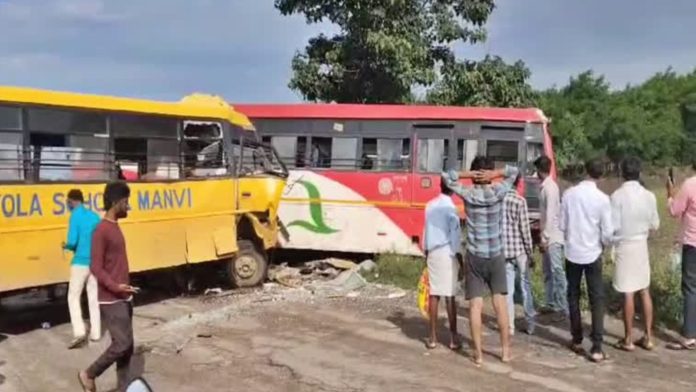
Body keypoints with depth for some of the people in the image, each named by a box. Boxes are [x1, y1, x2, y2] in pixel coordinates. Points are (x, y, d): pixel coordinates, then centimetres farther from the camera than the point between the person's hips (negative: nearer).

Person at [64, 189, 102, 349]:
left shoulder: (75, 216, -9)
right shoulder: (95, 216, 9)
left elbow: (72, 242, -16)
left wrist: (66, 246, 5)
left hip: (80, 262, -6)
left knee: (73, 297, 3)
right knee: (93, 297, 12)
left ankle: (79, 332, -9)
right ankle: (95, 333, 16)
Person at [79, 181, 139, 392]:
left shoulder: (115, 227, 12)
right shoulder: (102, 231, -16)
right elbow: (96, 268, -18)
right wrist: (115, 287, -30)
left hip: (123, 298, 9)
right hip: (111, 300, -9)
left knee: (127, 346, 10)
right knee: (121, 344, -9)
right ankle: (89, 375, 10)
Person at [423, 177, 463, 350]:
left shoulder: (430, 205, 7)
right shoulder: (450, 208, -11)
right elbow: (455, 236, -11)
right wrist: (460, 261, -6)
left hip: (432, 253, 5)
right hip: (448, 254, -5)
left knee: (434, 294, 7)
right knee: (450, 296, -1)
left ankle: (433, 337, 9)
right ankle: (453, 338, 3)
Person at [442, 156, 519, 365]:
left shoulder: (468, 194, -8)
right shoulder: (498, 192, -6)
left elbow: (446, 176, 0)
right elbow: (514, 171, 8)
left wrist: (467, 175, -10)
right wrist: (496, 174, -7)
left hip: (474, 256, -1)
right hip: (496, 255, 1)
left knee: (475, 305, 2)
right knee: (500, 303, 10)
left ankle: (478, 353, 3)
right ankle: (506, 350, 15)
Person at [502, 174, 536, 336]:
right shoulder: (520, 201, -11)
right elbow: (525, 229, -10)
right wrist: (530, 252, 0)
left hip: (503, 250, 2)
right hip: (519, 250, -2)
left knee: (508, 289, 7)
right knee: (525, 286, 12)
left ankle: (510, 327, 7)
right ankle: (530, 323, 18)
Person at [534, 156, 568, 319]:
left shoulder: (550, 188, -17)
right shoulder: (546, 186, 11)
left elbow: (551, 215, -20)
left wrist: (545, 238, -18)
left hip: (552, 238, -10)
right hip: (548, 236, 10)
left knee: (557, 271, -6)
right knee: (548, 271, 15)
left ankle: (563, 307, -3)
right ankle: (551, 303, 24)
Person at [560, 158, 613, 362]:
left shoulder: (569, 194, -6)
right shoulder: (602, 198, -13)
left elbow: (562, 225, 0)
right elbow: (607, 232, -10)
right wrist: (604, 244, 12)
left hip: (572, 252, 2)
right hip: (592, 253, -2)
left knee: (573, 296, 15)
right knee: (597, 300, 3)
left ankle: (577, 340, 24)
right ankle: (597, 347, -2)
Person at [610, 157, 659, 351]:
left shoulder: (618, 195, -15)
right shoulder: (649, 195, -1)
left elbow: (613, 226, -15)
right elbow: (655, 225, 5)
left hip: (624, 246, -4)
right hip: (641, 245, 5)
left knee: (628, 293, 0)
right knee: (644, 291, 12)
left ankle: (628, 339, 7)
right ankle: (648, 337, 17)